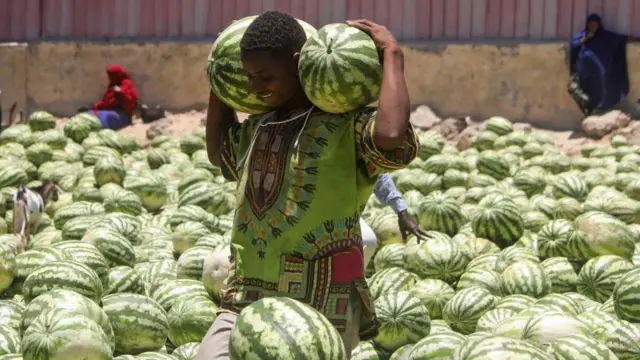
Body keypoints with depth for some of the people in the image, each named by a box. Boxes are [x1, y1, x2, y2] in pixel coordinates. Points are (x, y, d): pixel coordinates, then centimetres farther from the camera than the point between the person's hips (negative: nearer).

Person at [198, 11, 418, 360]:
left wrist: (392, 55, -18)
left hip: (319, 315, -6)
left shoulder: (348, 125, -8)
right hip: (242, 305, 6)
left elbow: (391, 137, -31)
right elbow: (218, 153, 37)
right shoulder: (255, 127, 15)